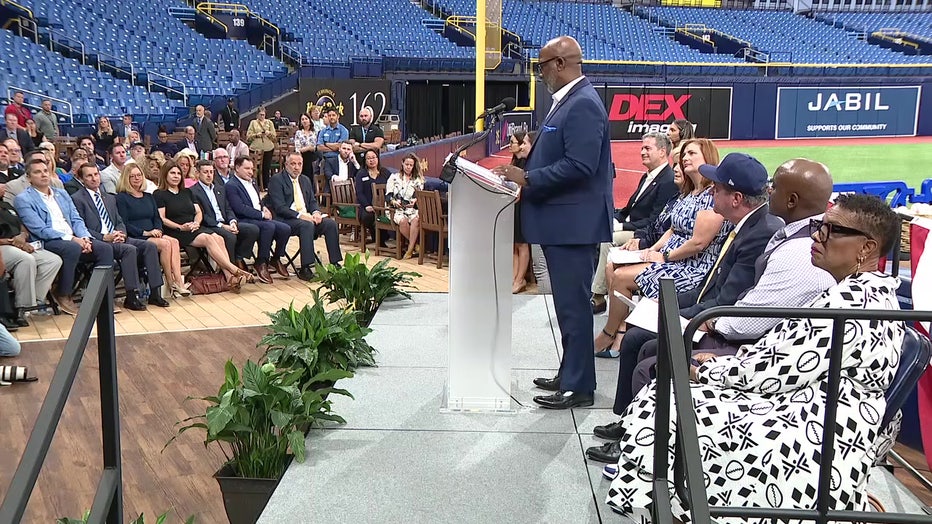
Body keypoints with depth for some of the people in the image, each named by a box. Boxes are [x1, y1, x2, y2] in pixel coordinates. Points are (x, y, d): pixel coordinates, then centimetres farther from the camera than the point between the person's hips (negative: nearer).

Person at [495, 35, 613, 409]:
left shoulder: (583, 104, -17)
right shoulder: (568, 101, 15)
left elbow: (579, 166, -24)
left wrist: (528, 178, -18)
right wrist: (524, 175, 9)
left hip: (574, 223, -11)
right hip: (562, 221, 11)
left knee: (573, 305, -2)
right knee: (569, 304, 17)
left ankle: (579, 386, 8)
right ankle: (570, 375, 29)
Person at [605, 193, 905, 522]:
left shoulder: (852, 304, -20)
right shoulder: (859, 292, 13)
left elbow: (775, 372, -20)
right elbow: (786, 356, 15)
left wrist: (702, 372, -7)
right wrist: (720, 363, 4)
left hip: (809, 446, -10)